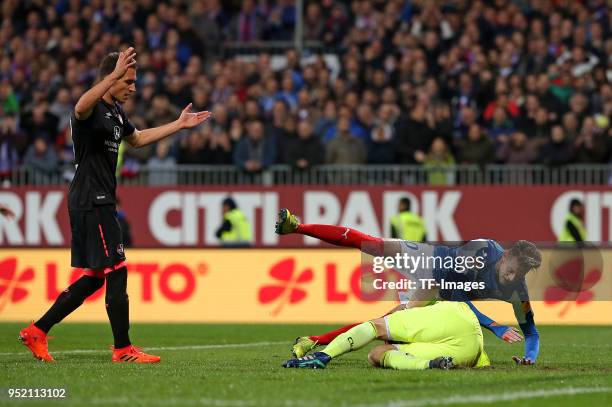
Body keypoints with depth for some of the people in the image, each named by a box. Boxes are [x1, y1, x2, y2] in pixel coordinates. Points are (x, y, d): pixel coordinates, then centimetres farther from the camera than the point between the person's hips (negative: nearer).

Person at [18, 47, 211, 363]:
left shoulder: (116, 112, 16)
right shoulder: (92, 110, -14)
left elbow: (137, 138, 36)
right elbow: (81, 108, -41)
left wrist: (179, 125, 33)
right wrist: (116, 73, -52)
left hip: (100, 202, 10)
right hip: (91, 202, -10)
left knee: (94, 278, 12)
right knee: (116, 272, -7)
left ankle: (37, 331, 16)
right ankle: (123, 349, 0)